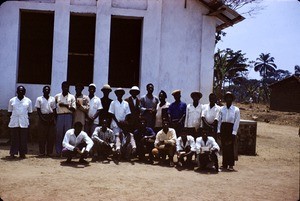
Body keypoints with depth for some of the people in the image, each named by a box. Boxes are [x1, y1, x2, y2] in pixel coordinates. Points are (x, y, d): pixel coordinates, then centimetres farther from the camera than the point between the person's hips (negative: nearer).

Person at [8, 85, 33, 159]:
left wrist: (27, 119, 3)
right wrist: (11, 119, 3)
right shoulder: (12, 100, 9)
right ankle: (13, 153, 7)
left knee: (23, 139, 1)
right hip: (14, 122, 0)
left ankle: (22, 153, 8)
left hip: (24, 123, 0)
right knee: (14, 138, 0)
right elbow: (9, 111, 12)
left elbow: (29, 112, 11)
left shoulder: (28, 101, 8)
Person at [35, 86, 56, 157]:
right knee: (42, 136, -2)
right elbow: (38, 110, 0)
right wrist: (42, 118, -11)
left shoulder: (52, 99, 11)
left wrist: (52, 118, -4)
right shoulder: (39, 99, 5)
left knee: (51, 136, 0)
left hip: (51, 118, 2)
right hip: (42, 118, -2)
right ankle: (42, 152, 4)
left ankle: (49, 152, 7)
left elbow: (54, 110, 10)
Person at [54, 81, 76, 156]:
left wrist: (65, 105, -13)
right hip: (59, 116, 0)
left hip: (68, 116, 0)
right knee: (59, 134, 0)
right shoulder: (57, 96, 10)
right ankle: (58, 152, 6)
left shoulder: (72, 97, 8)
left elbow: (73, 109, 0)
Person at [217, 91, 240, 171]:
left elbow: (236, 122, -4)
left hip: (231, 128, -3)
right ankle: (224, 164, 14)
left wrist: (234, 132, -10)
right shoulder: (222, 109, 8)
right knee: (224, 147, 6)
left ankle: (231, 165, 2)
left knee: (230, 147, -4)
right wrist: (219, 130, 3)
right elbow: (219, 120, 9)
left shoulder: (236, 110, -1)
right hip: (223, 127, 3)